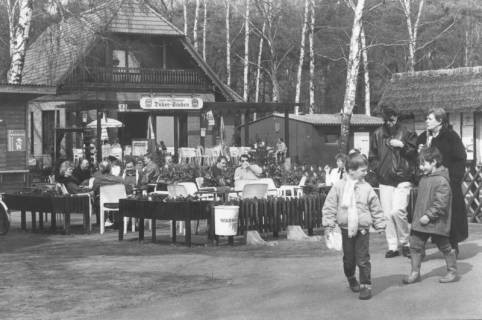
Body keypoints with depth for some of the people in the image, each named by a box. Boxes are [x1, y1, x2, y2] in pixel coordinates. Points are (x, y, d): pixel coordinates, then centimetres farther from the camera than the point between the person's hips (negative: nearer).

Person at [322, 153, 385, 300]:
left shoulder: (367, 188, -3)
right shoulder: (339, 186, -3)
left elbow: (376, 208, 5)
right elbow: (330, 205, 1)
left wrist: (379, 224, 7)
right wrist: (329, 222, -3)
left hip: (362, 229, -1)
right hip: (346, 229, 1)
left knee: (363, 260, -2)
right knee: (348, 258, 14)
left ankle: (366, 285, 7)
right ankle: (351, 278, 40)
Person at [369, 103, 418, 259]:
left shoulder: (407, 133, 2)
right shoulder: (377, 134, 9)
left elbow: (416, 153, 0)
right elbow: (372, 157, 15)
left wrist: (403, 145, -12)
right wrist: (379, 170, 2)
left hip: (403, 180, -3)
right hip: (385, 181, 3)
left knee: (397, 211, -16)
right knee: (387, 215, 2)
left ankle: (405, 243, 4)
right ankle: (392, 247, 12)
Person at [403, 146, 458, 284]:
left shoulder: (441, 181, -20)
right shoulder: (424, 178, 9)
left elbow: (441, 203, -24)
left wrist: (429, 215, -25)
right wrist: (419, 215, 16)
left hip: (436, 222, -8)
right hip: (420, 221, 8)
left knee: (444, 247, 8)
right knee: (415, 245, 6)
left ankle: (452, 272, 22)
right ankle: (415, 272, 14)